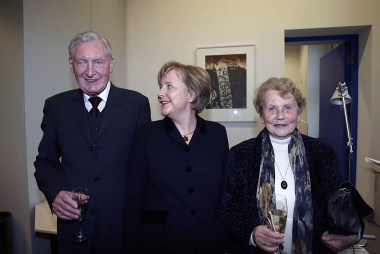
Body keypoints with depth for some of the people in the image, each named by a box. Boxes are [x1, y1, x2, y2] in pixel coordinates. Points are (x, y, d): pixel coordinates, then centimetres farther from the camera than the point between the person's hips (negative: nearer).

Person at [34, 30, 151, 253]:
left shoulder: (137, 104, -7)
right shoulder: (56, 106, 0)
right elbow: (46, 161, 8)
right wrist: (55, 193, -11)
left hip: (124, 221, -1)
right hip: (73, 221, 2)